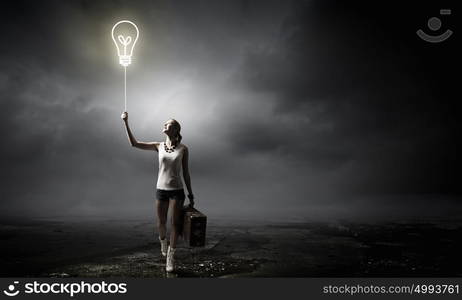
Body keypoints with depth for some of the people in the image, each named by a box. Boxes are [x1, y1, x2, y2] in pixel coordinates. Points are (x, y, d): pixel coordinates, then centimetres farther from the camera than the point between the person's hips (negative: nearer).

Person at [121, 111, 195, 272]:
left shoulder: (183, 149, -3)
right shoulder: (159, 146, 1)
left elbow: (186, 173, 1)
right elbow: (134, 143, -2)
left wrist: (190, 195, 2)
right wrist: (126, 123, -9)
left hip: (177, 190, -2)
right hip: (161, 189, 2)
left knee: (175, 223, 0)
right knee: (161, 223, 12)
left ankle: (170, 256, 12)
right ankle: (163, 241, 45)